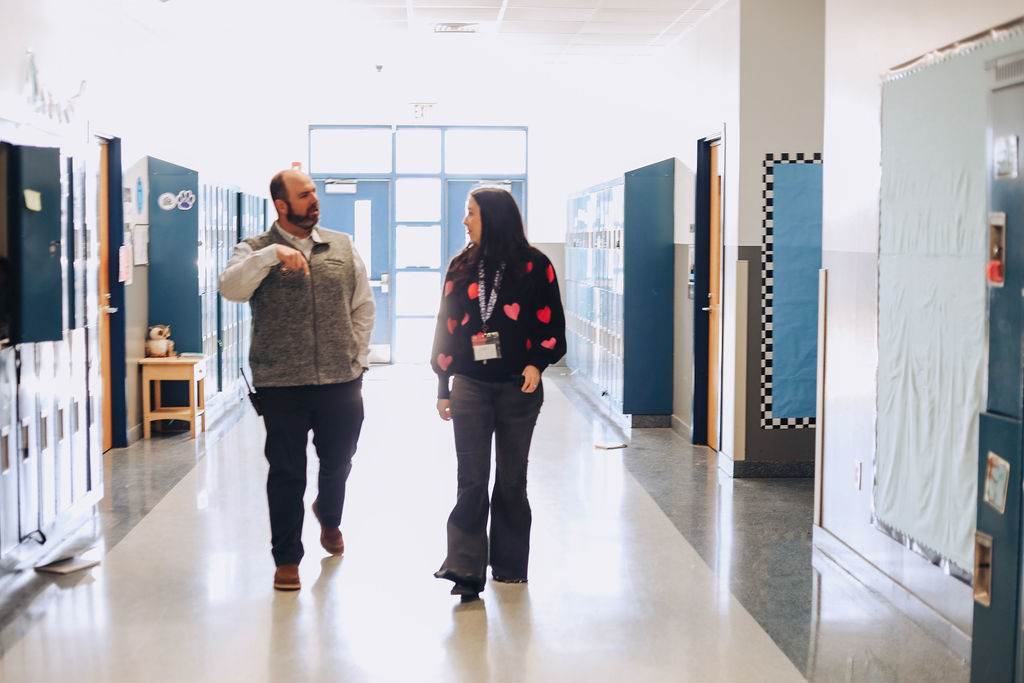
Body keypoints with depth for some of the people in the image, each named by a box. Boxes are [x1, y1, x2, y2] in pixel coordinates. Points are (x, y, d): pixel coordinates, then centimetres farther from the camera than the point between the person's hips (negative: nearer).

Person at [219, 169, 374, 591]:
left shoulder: (342, 247, 9)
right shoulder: (256, 251, 1)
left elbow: (363, 307, 14)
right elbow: (231, 288, -19)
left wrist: (357, 359, 7)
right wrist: (272, 254, -28)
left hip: (341, 382, 3)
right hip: (281, 385, -3)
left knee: (338, 463, 16)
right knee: (286, 473, 4)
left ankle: (329, 518, 49)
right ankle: (286, 558, 19)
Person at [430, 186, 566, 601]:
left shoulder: (533, 266, 0)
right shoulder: (461, 267, 10)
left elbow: (551, 322, 1)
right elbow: (447, 327, 12)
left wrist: (536, 364, -15)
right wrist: (443, 387, 9)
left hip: (518, 387, -1)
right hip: (470, 387, 2)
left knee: (512, 479, 8)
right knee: (471, 480, -5)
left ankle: (509, 563, 21)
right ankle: (466, 570, -7)